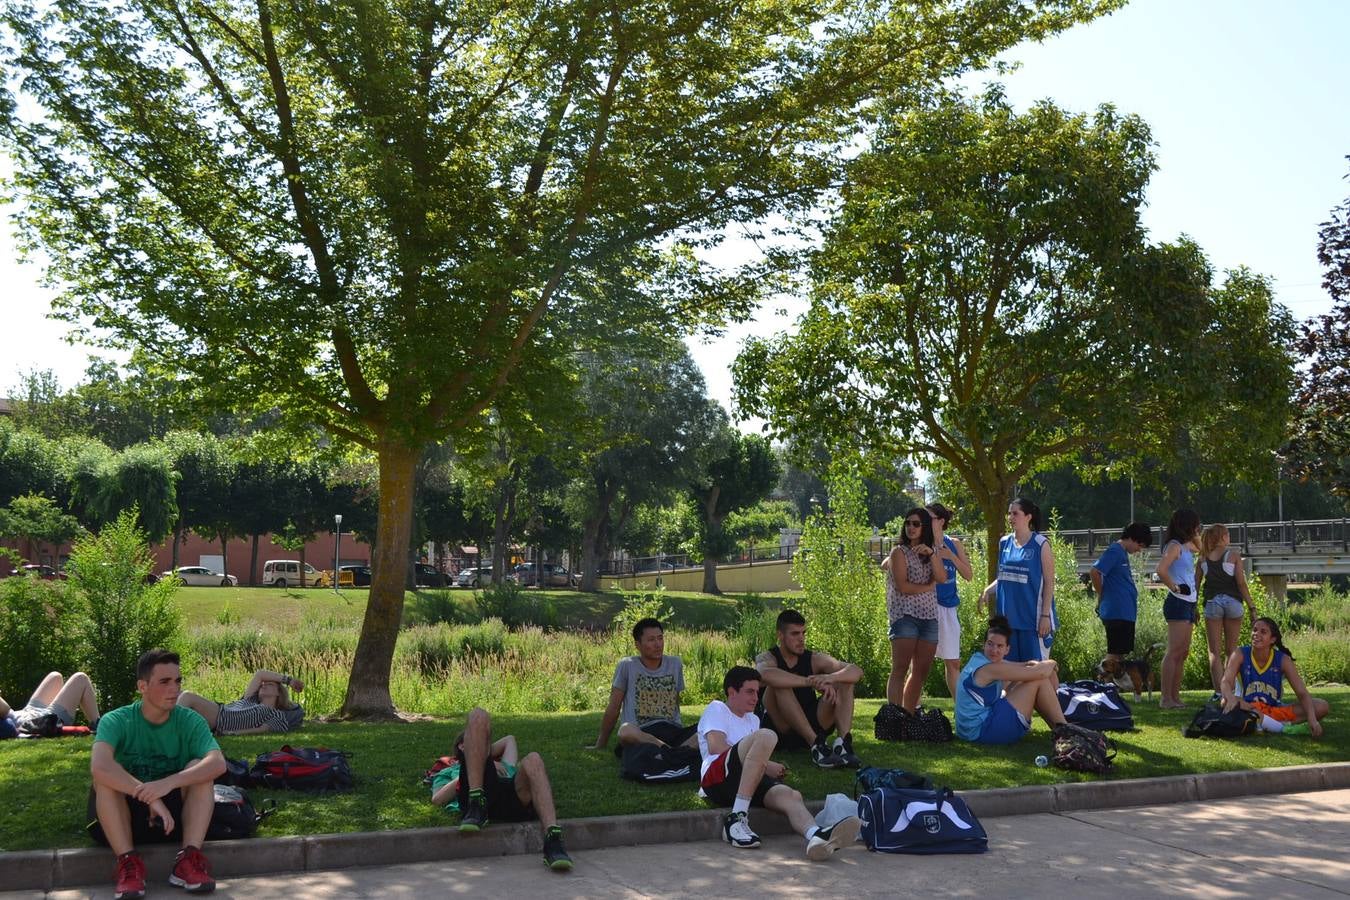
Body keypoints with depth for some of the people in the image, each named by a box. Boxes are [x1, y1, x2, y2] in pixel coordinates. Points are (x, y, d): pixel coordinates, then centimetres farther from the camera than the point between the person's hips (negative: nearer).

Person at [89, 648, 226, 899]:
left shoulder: (190, 721, -9)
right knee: (105, 777, -27)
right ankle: (128, 861, -31)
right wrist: (150, 797, -40)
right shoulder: (117, 721, -13)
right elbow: (99, 766, -34)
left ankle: (189, 858, -29)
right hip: (122, 817, -1)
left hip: (174, 814, 1)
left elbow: (218, 763, -27)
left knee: (200, 768, -22)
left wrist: (170, 783, -42)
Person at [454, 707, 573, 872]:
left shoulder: (504, 767, 49)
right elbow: (437, 799, 19)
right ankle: (477, 806, -26)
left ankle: (552, 840, -49)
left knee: (532, 760, -32)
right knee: (479, 715, -12)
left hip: (515, 799, 2)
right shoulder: (449, 773, 39)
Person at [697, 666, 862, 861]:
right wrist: (764, 765, -9)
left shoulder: (753, 720, 35)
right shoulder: (716, 709, 13)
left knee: (790, 795, -27)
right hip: (717, 779, -6)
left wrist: (769, 768, 3)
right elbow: (715, 747, -5)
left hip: (748, 782, 6)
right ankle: (737, 818, -33)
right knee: (765, 736, -29)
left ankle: (817, 836, -62)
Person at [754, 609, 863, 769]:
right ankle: (816, 744, -37)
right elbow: (766, 674, -35)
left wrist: (831, 677, -32)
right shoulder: (767, 658, -6)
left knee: (844, 681, -9)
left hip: (810, 727, 4)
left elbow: (856, 672, -9)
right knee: (780, 684, -29)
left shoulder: (814, 659, 4)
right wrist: (811, 682, -41)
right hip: (779, 730, -4)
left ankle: (844, 742, -31)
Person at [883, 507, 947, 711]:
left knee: (921, 672, 5)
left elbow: (942, 579, 1)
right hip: (905, 615, -6)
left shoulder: (929, 553, 19)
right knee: (900, 670, -12)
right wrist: (928, 587, 0)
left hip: (929, 617, 6)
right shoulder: (900, 552, 2)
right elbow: (902, 587, -10)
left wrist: (931, 554, -9)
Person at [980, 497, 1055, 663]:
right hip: (1007, 617, 5)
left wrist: (1045, 615, -13)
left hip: (1032, 616, -5)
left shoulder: (1040, 544, -6)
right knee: (1009, 663, 10)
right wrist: (988, 590, -2)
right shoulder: (1004, 543, 8)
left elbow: (1049, 582, -7)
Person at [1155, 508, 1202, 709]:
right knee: (1174, 651, -13)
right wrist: (1175, 587, -15)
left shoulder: (1186, 547, 18)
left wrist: (1197, 535, 23)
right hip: (1178, 602, -10)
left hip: (1188, 604, 10)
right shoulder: (1174, 546, -10)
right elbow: (1161, 569, -25)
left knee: (1183, 652, 10)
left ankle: (1175, 696, 14)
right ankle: (1166, 698, -14)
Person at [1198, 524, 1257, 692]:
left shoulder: (1203, 557, 7)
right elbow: (1241, 583, -5)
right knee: (1231, 650, 12)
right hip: (1232, 602, -1)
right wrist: (1252, 608, -3)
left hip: (1212, 602, 1)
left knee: (1214, 652, 2)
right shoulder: (1233, 555, 1)